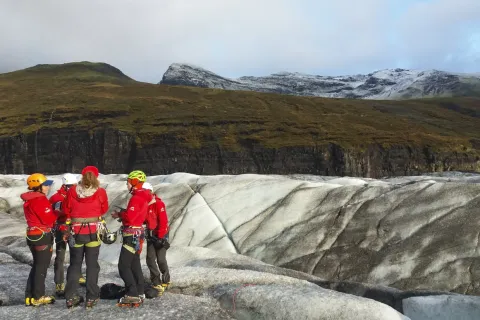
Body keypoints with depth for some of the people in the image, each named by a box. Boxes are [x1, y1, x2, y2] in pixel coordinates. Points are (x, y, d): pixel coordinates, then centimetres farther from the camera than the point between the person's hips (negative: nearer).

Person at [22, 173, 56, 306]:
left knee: (37, 265, 18)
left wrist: (52, 212, 1)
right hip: (42, 236, -10)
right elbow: (48, 218, -21)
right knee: (42, 267, 1)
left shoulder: (29, 200, 12)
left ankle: (30, 296, 22)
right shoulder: (40, 199, -19)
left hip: (32, 235, 10)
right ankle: (38, 297, 9)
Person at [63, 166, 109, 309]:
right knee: (92, 264, 8)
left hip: (76, 232, 2)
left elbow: (67, 211, 6)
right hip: (93, 232, -2)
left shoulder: (72, 191, -5)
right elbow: (104, 210, 6)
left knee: (75, 264, 15)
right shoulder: (100, 192, -10)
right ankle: (91, 297, 11)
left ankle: (70, 297, 17)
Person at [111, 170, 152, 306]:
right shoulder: (143, 197, 14)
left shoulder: (136, 198, -17)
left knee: (123, 266, -7)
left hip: (132, 235, -10)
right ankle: (140, 293, 20)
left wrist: (119, 214, -6)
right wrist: (123, 213, 5)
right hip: (137, 233, 10)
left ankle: (132, 295, -7)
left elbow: (129, 217, -24)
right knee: (135, 265, 15)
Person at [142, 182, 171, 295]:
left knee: (161, 259, -5)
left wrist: (160, 237, -19)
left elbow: (163, 221, -19)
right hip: (150, 234, 7)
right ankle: (156, 283, 12)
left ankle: (165, 281, 14)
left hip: (161, 235, -7)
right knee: (150, 259, 3)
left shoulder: (159, 204, -17)